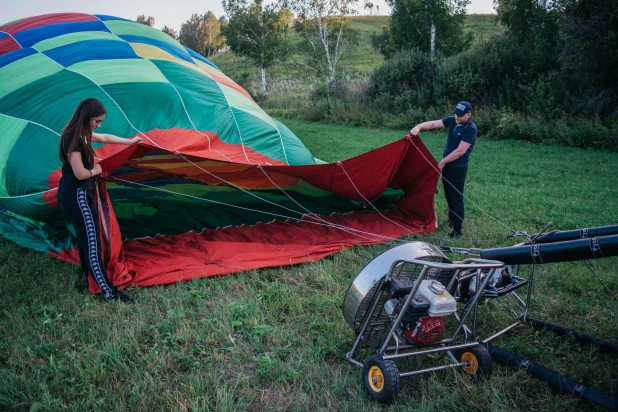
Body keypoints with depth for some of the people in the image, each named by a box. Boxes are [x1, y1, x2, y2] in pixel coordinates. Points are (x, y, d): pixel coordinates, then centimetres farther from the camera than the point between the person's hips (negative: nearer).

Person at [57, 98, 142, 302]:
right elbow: (80, 174, -25)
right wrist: (95, 171, -4)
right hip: (77, 196, -10)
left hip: (73, 194, 10)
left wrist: (129, 141, 37)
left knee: (85, 239, 18)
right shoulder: (73, 138, -22)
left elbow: (104, 138, 26)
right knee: (92, 243, -8)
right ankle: (109, 291, -3)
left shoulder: (81, 134, 7)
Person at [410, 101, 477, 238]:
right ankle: (452, 219, 38)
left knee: (456, 197, -4)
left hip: (458, 168, -8)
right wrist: (419, 127, -19)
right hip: (447, 165, 8)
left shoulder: (471, 129, -20)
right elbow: (433, 124, 0)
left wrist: (442, 162, -16)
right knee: (448, 195, 20)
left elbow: (460, 151, -23)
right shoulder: (452, 120, 2)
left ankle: (458, 230, 4)